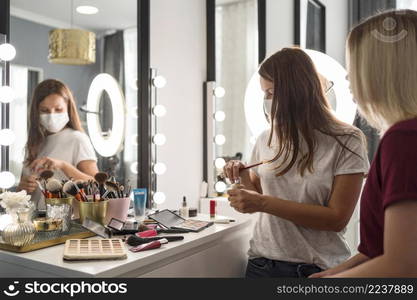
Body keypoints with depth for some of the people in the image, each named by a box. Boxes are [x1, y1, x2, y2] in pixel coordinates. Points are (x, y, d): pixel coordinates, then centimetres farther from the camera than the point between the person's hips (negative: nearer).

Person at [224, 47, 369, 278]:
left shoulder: (346, 142, -11)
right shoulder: (266, 140, 0)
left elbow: (337, 219, -15)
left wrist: (263, 203, -21)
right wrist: (243, 178, -9)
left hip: (318, 267, -3)